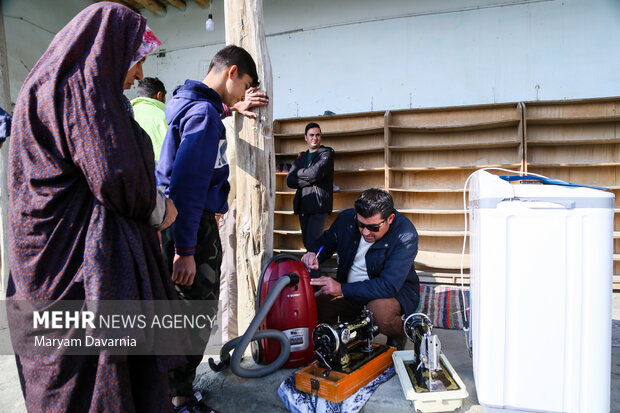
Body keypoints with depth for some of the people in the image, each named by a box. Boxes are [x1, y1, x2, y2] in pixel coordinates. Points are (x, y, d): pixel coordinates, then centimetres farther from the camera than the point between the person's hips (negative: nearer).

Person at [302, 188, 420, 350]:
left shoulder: (405, 235, -27)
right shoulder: (346, 218, -12)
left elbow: (389, 286, -33)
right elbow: (326, 242, 8)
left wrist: (342, 289, -35)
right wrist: (313, 254, -16)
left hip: (396, 290, -4)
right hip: (351, 286, 5)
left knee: (380, 312, -36)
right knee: (316, 305, -14)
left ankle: (398, 336, 1)